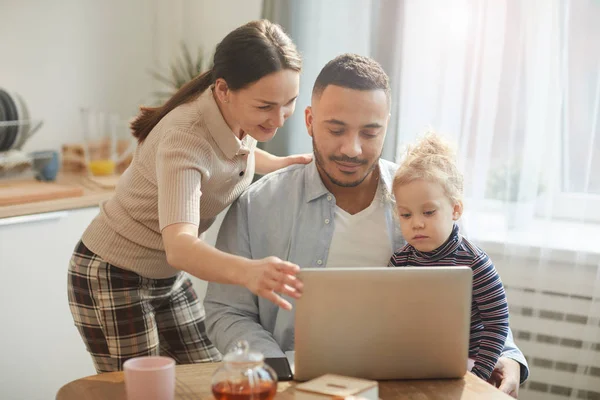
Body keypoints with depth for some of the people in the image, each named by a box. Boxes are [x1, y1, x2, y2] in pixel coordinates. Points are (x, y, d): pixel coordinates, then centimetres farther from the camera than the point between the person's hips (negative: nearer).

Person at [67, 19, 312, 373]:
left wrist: (278, 164, -3)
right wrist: (248, 272, -67)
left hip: (170, 275, 8)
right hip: (111, 278, -7)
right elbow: (179, 245, -48)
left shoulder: (240, 118, -11)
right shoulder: (185, 139, -34)